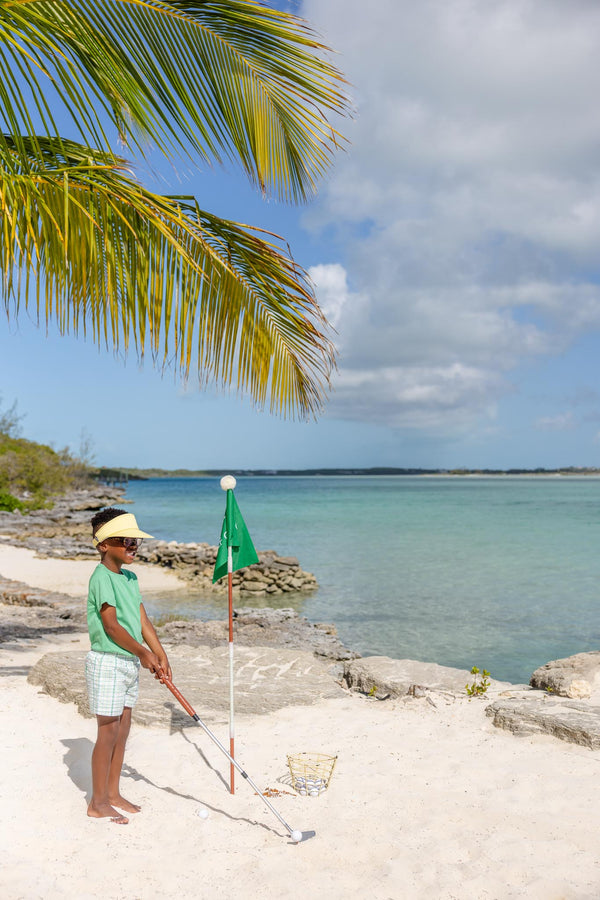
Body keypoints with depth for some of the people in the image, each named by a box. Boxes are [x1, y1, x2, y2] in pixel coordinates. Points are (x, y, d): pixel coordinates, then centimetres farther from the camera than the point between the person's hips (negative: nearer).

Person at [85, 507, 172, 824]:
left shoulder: (129, 577, 10)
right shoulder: (102, 577, -16)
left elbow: (142, 620, 9)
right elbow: (111, 625, -19)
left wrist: (160, 655, 1)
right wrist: (142, 652, -14)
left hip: (130, 664, 8)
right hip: (107, 663, -8)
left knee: (123, 728, 14)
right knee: (108, 731, -1)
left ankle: (113, 794, 26)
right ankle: (98, 802, 12)